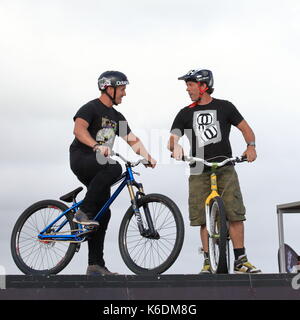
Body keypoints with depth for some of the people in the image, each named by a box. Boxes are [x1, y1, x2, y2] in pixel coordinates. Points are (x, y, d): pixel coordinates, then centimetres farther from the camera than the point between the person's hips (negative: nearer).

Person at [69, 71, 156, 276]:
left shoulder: (117, 117, 18)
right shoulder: (91, 108, -7)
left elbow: (133, 140, 12)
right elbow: (79, 129, -25)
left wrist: (148, 157, -7)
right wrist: (97, 146, -41)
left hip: (99, 164, 8)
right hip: (81, 159, -8)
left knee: (103, 214, 2)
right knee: (114, 168, -36)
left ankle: (96, 265, 4)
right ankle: (84, 212, -26)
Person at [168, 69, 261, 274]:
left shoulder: (224, 107, 9)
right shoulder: (185, 114, 13)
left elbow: (246, 128, 11)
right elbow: (172, 140, 5)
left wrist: (251, 146, -9)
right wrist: (175, 146, -20)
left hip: (225, 168, -2)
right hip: (199, 172, 2)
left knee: (235, 214, -10)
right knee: (205, 219, -2)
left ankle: (240, 260, -6)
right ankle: (208, 261, 4)